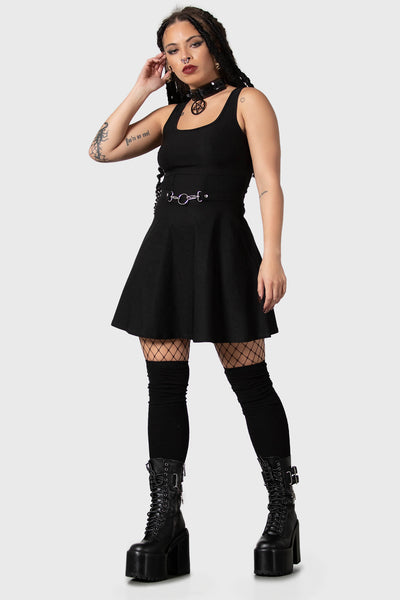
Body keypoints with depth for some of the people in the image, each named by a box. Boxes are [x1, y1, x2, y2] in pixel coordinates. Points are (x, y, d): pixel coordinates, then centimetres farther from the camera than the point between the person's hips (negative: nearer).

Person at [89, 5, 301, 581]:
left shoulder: (247, 101, 4)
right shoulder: (170, 114, 19)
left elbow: (269, 183, -6)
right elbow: (102, 150, 12)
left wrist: (272, 255, -17)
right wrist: (141, 89, 11)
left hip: (221, 248, -5)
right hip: (164, 248, 5)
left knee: (250, 383, -1)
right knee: (165, 386, 1)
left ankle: (283, 512, 13)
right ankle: (164, 525, 7)